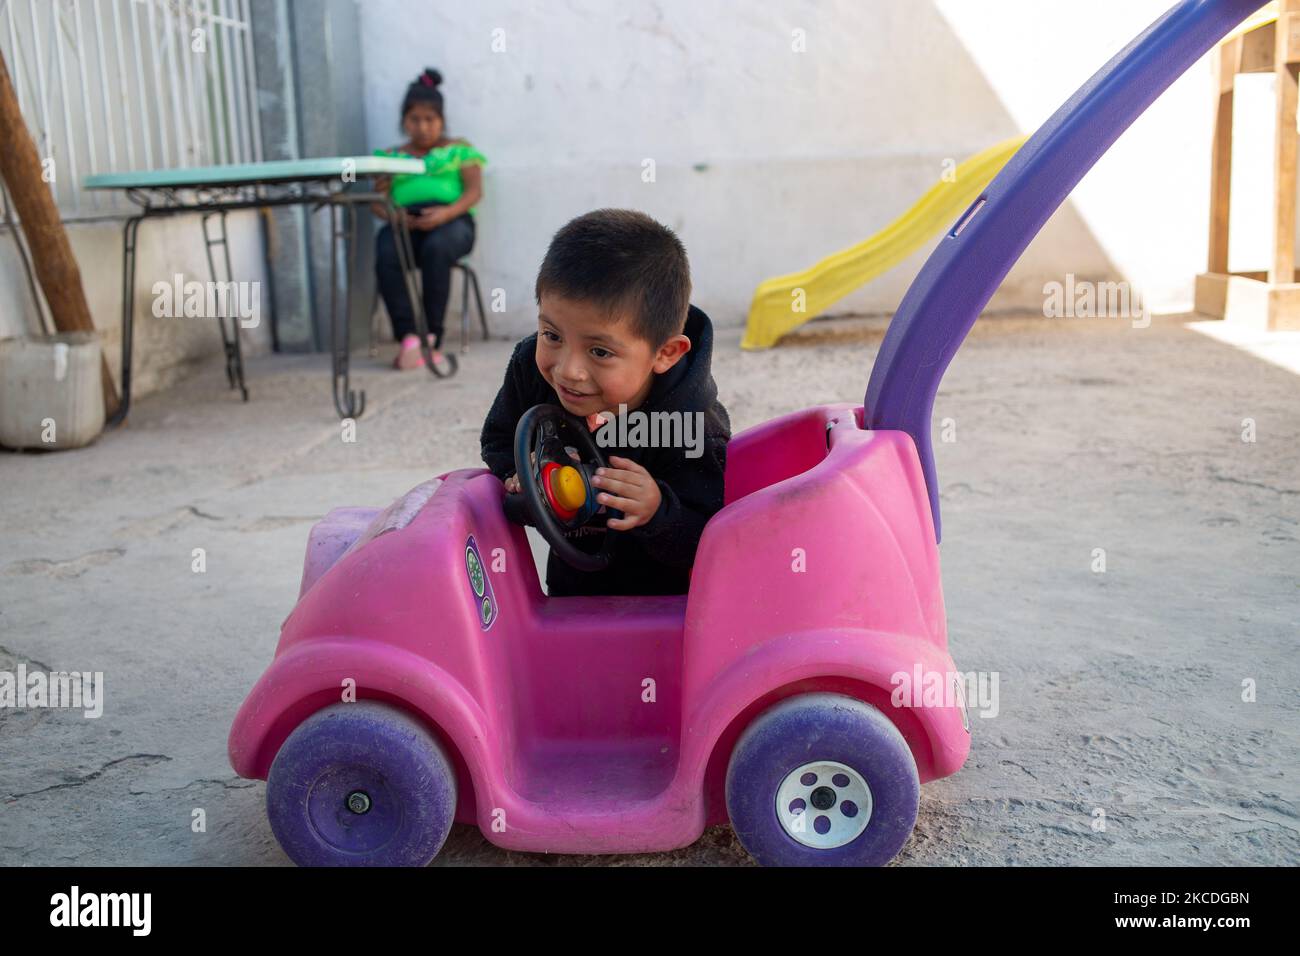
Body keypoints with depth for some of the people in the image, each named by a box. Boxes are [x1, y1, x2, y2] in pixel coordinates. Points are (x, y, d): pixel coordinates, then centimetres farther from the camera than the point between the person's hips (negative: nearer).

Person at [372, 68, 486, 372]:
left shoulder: (459, 150, 18)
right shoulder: (391, 157, 24)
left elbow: (474, 191, 3)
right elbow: (377, 200, 14)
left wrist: (446, 213, -17)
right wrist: (391, 213, -12)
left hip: (451, 221, -2)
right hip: (405, 225, 2)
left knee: (436, 248, -38)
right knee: (386, 252, -34)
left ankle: (432, 337, -33)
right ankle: (408, 336, -36)